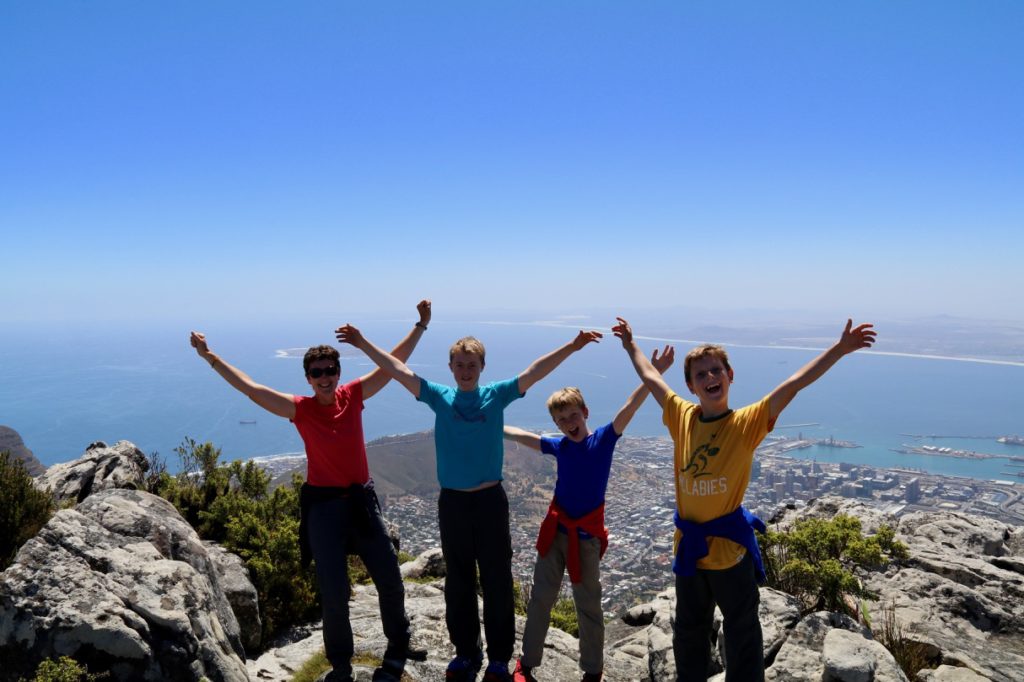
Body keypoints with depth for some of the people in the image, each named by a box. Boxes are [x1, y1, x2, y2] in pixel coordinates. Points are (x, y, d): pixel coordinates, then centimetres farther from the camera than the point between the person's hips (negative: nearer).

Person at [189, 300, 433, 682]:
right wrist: (210, 357, -17)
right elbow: (250, 388, -13)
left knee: (389, 577, 12)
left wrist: (421, 325, -2)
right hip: (323, 504, -2)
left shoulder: (354, 395, -4)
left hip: (361, 498, 3)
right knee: (333, 591, 6)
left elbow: (394, 363, -2)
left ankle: (399, 646, 36)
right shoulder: (299, 409, -9)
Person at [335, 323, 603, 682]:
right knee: (458, 582, 14)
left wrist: (571, 346, -20)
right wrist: (363, 344, -7)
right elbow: (398, 370, -2)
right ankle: (465, 652, 32)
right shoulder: (440, 397, 1)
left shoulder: (496, 395, -2)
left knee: (497, 582, 8)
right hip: (452, 502, 2)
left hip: (490, 500, -1)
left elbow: (533, 372, -11)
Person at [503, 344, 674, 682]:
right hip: (555, 530, 4)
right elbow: (521, 435, 17)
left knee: (588, 605, 11)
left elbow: (630, 406, -20)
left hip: (586, 536, -3)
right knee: (540, 599, 12)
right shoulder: (559, 446, 2)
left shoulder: (603, 439, -8)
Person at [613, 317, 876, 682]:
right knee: (688, 631, 22)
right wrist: (630, 344, 23)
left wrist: (839, 349, -29)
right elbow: (650, 377, 12)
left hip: (730, 546, -4)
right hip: (689, 544, 4)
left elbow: (793, 384, -22)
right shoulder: (682, 417, -2)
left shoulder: (748, 422, -12)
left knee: (742, 634, 11)